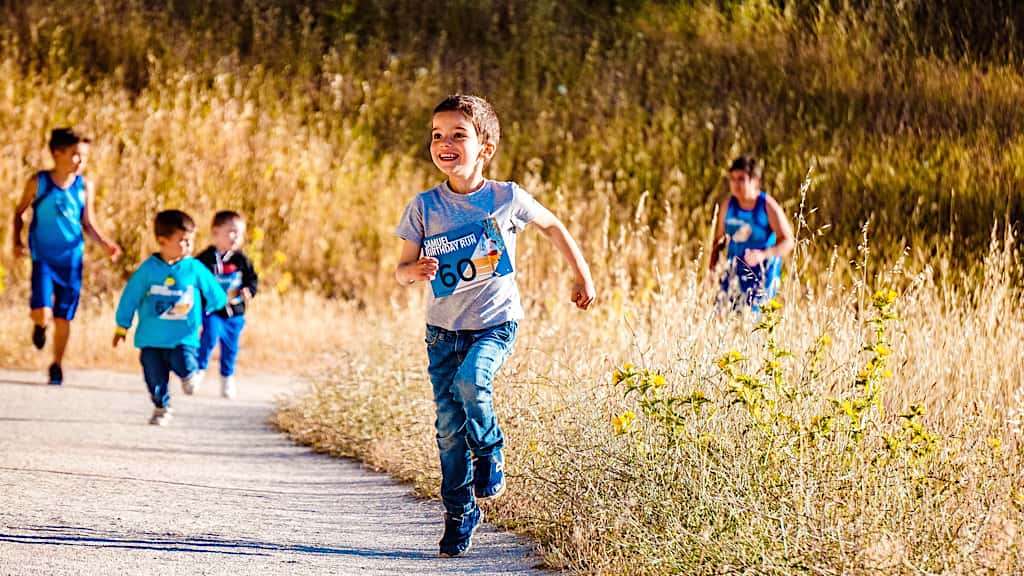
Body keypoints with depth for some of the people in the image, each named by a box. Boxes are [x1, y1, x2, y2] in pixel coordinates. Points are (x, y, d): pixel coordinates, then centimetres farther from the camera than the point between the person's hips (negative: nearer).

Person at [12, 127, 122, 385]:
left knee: (63, 318, 7)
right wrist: (17, 242, -6)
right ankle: (39, 325, 20)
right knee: (43, 314, -17)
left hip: (71, 260, 2)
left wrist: (105, 244, -11)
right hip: (43, 258, -2)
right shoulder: (38, 182, -8)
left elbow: (88, 224, 5)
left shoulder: (85, 186, -2)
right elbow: (19, 213, 6)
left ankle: (57, 365, 28)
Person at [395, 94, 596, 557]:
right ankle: (459, 511, 17)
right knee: (449, 425, 1)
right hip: (443, 328, 2)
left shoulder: (507, 198, -7)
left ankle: (490, 450, 0)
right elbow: (401, 270, 1)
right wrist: (414, 271, -23)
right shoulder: (424, 207, -4)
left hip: (494, 323, -2)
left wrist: (582, 274, 14)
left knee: (470, 380, -30)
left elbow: (552, 226, 12)